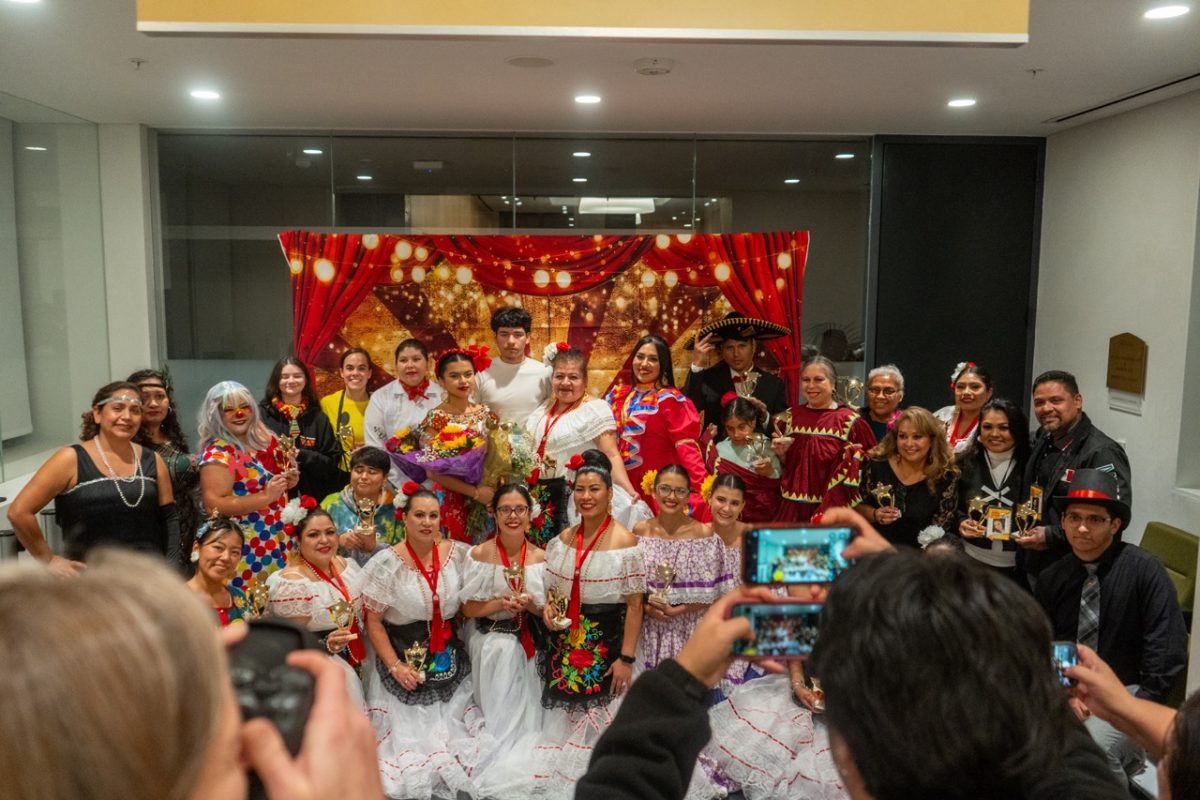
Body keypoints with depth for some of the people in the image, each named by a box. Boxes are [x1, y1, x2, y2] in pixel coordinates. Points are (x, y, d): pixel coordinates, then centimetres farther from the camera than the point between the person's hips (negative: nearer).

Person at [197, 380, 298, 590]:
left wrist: (287, 482, 2)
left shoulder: (262, 441, 8)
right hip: (247, 548, -7)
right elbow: (214, 505, -21)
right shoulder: (217, 453, -13)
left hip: (278, 541, 7)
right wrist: (265, 497, -24)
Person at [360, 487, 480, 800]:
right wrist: (395, 666, -14)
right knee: (409, 736, 4)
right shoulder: (387, 563, -13)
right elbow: (373, 621, -9)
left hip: (448, 660, 3)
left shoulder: (458, 553, -4)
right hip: (404, 659, -3)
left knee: (451, 733, 11)